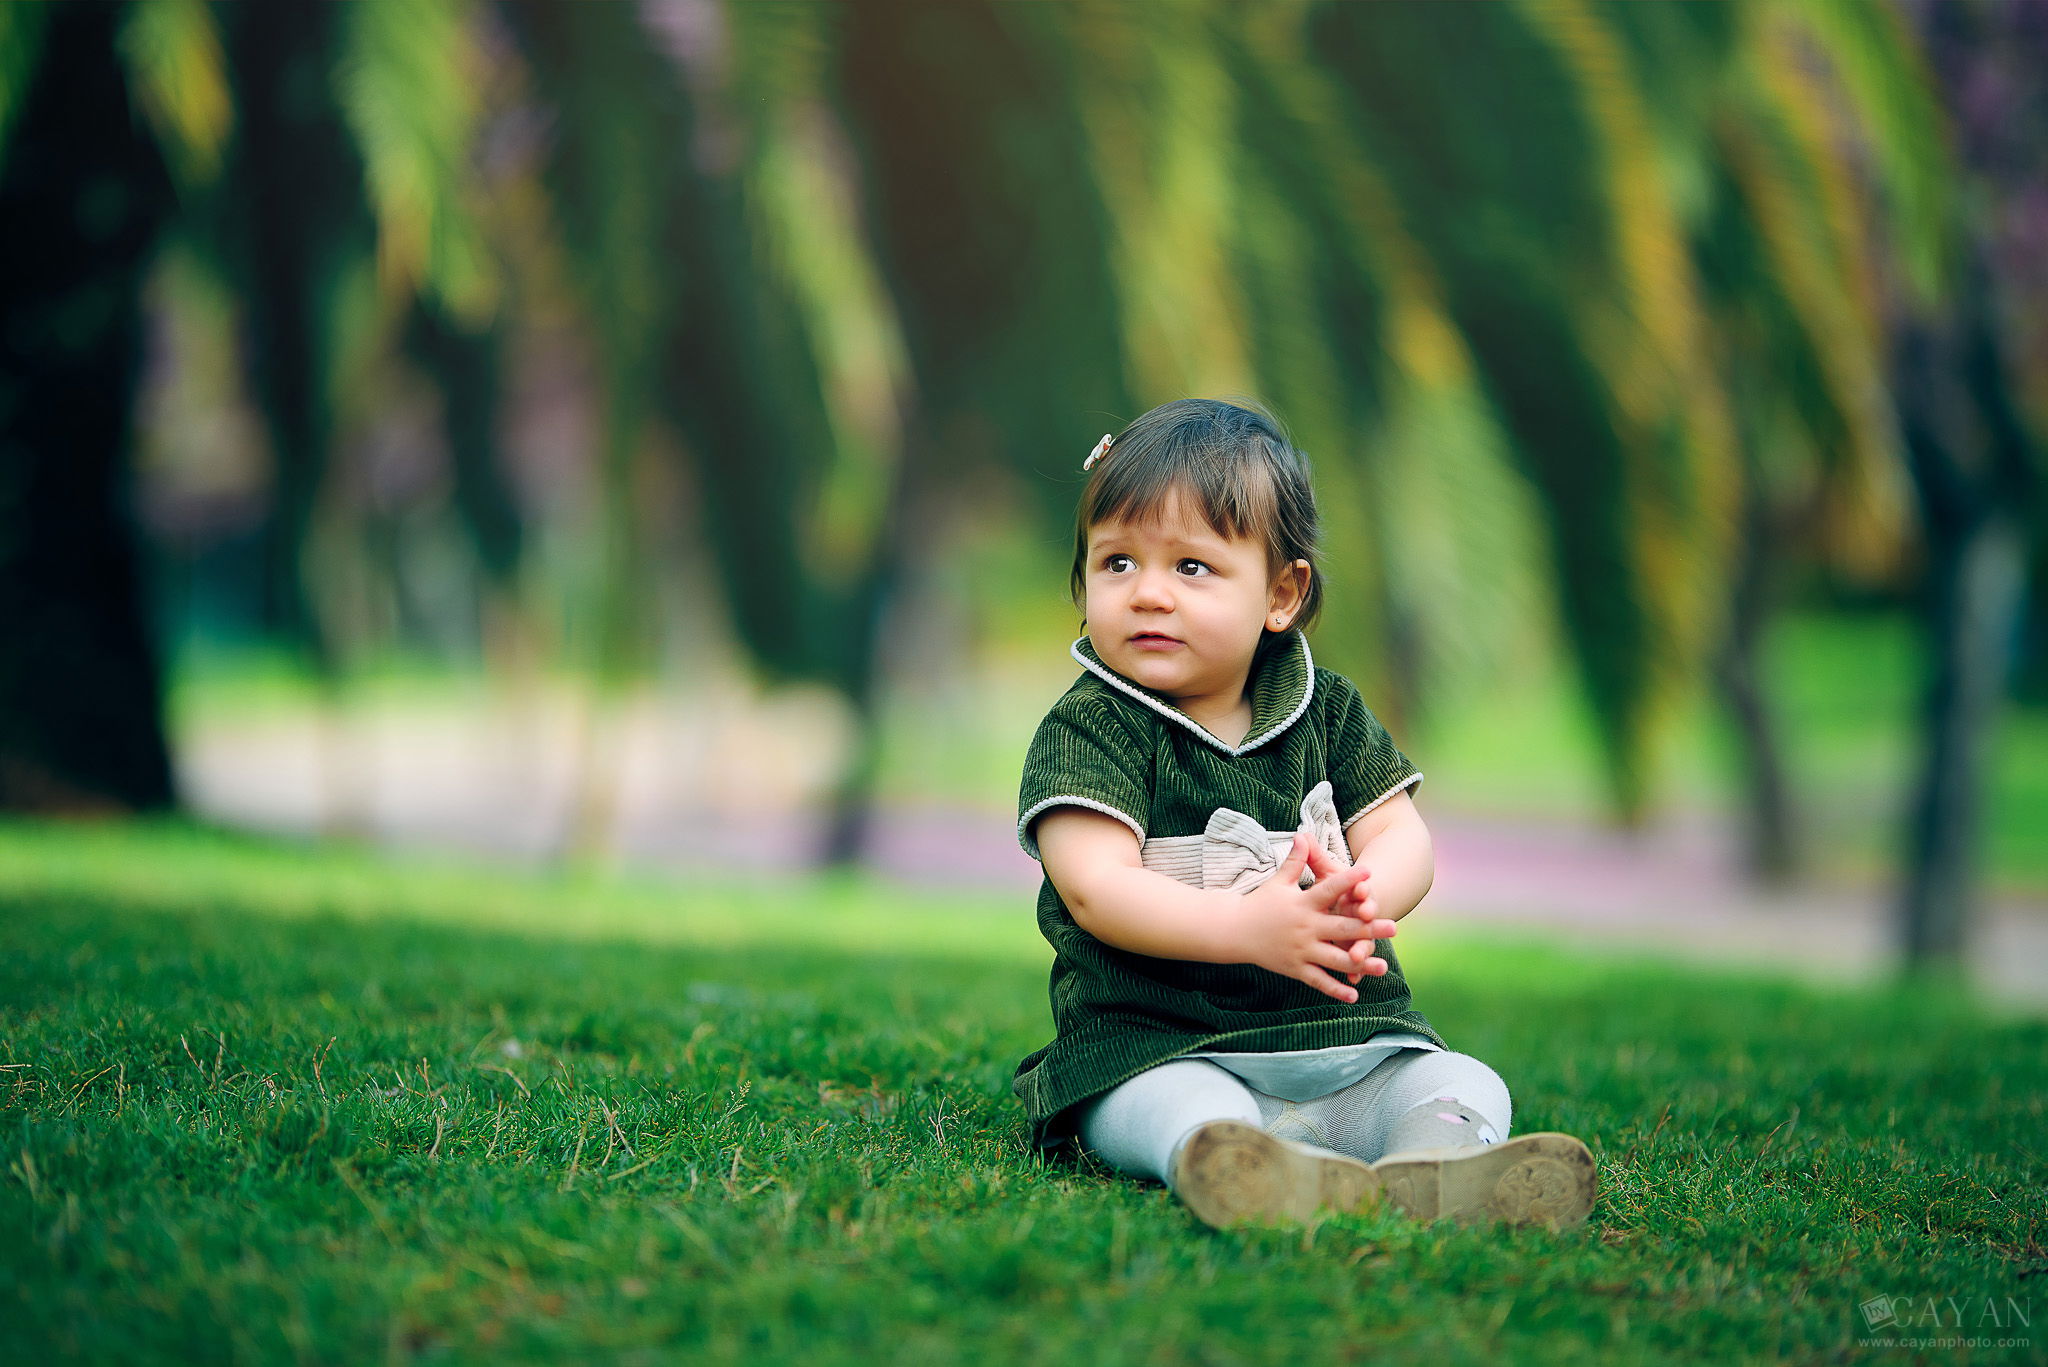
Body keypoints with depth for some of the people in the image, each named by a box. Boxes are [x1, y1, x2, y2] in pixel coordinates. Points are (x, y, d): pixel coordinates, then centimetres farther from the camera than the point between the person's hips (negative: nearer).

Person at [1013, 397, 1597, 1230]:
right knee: (1186, 1113, -35)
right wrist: (1249, 927, -29)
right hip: (1163, 1050, -5)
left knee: (1469, 1089, -16)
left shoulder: (1329, 711, 12)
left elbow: (1402, 837, 6)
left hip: (1350, 1046, 5)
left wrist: (1363, 898, -21)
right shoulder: (1087, 731, -3)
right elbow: (1096, 887, -15)